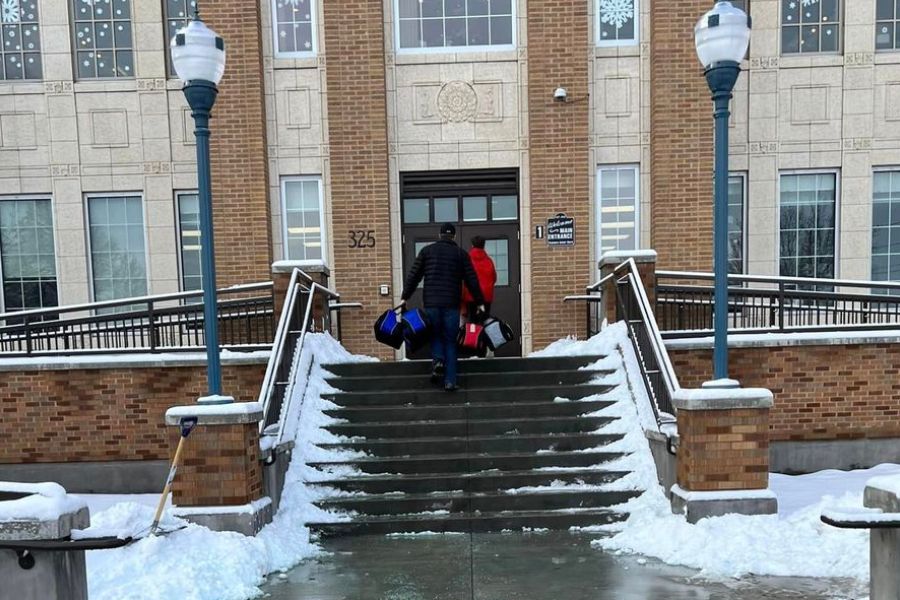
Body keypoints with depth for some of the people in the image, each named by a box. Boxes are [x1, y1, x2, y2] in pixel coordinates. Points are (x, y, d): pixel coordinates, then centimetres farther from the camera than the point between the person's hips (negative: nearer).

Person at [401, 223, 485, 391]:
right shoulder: (461, 253, 7)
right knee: (450, 341, 5)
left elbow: (413, 276, 6)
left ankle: (438, 359, -9)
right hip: (451, 304, 0)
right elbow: (472, 280, 5)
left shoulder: (427, 250, 8)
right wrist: (479, 302, 11)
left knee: (435, 336, 19)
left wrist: (404, 297, 11)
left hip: (431, 303, 1)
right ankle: (450, 381, 1)